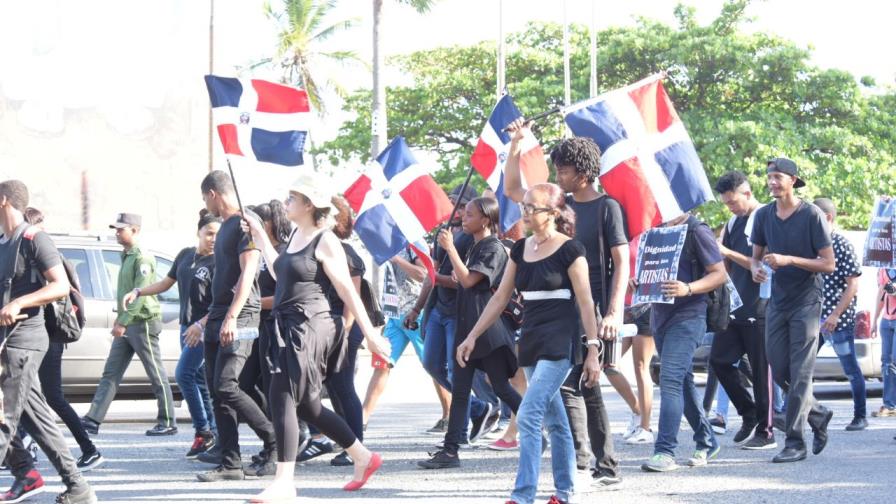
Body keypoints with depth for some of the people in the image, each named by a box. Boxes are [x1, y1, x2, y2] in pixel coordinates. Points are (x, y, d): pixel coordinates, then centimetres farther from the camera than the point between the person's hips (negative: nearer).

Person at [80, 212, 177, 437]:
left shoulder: (143, 258, -13)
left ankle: (168, 423, 4)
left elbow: (139, 293, -20)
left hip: (143, 323, -10)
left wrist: (123, 322, -23)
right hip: (127, 325, 10)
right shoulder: (126, 257, 17)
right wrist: (120, 320, 20)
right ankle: (93, 420, 2)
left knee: (157, 375, -2)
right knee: (111, 374, 4)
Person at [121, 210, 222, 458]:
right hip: (187, 326, 8)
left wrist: (201, 325, -29)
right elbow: (166, 283, 21)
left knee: (183, 374, -15)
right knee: (199, 378, 8)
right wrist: (138, 292, 9)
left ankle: (203, 431, -10)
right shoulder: (185, 255, 11)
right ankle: (213, 433, 13)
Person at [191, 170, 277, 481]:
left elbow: (247, 273, -18)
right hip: (218, 321, 9)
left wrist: (231, 317, -26)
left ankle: (274, 442, -5)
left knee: (226, 388, -17)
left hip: (239, 320, -9)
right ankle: (230, 464, 3)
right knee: (216, 393, 3)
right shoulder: (225, 227, 22)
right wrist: (204, 322, 29)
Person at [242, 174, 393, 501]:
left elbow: (348, 292, -10)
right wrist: (260, 238, 24)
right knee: (306, 406, 13)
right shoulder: (296, 235, 14)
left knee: (282, 400, -11)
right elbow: (281, 274, 25)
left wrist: (370, 334, -9)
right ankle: (364, 458, 26)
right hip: (288, 328, 9)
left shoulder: (325, 242, -10)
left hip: (309, 328, -9)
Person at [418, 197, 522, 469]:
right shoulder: (474, 247, 17)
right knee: (459, 388, 3)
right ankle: (450, 450, 1)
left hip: (488, 328, -9)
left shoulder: (494, 248, -10)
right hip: (468, 327, 9)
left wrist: (450, 249, -16)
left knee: (501, 388, -3)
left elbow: (468, 280, -18)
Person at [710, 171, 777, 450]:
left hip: (760, 309, -8)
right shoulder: (733, 223, 15)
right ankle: (749, 414, 19)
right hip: (735, 308, 8)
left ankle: (765, 432, 3)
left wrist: (728, 252, -17)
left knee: (760, 370, -3)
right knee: (719, 359, 5)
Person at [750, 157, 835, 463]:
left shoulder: (812, 215, -10)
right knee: (779, 372, 6)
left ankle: (795, 443, -5)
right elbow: (756, 256, 16)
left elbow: (829, 264, -11)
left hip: (806, 303, -6)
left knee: (800, 373, -7)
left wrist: (789, 260, -22)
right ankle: (818, 415, 29)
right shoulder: (764, 215, 5)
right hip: (777, 302, 6)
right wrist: (756, 269, -8)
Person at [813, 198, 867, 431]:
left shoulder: (842, 245, -9)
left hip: (838, 318, -6)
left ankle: (861, 416, 14)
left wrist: (835, 315, -19)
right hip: (813, 317, 6)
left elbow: (853, 285, -12)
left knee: (851, 368, 4)